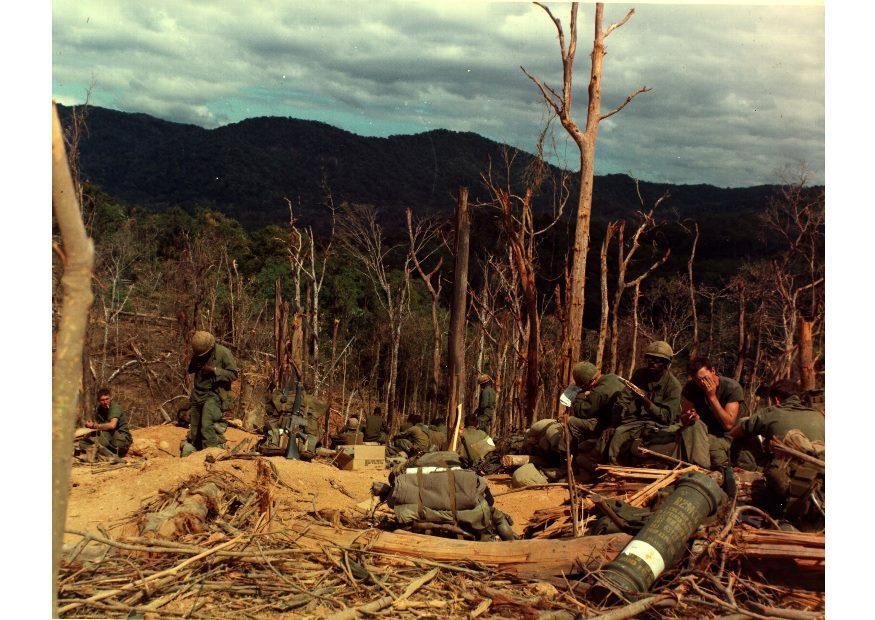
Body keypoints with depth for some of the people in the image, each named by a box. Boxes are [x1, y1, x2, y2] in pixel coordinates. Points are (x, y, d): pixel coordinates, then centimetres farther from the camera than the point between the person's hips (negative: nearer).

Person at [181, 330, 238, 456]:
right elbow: (189, 370, 22)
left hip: (214, 395, -6)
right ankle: (188, 455, 23)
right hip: (197, 394, 6)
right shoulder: (196, 353, 7)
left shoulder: (223, 353, -12)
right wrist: (193, 366, -2)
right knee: (194, 426, 11)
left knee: (207, 425, -22)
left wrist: (213, 370, -20)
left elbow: (233, 374, -11)